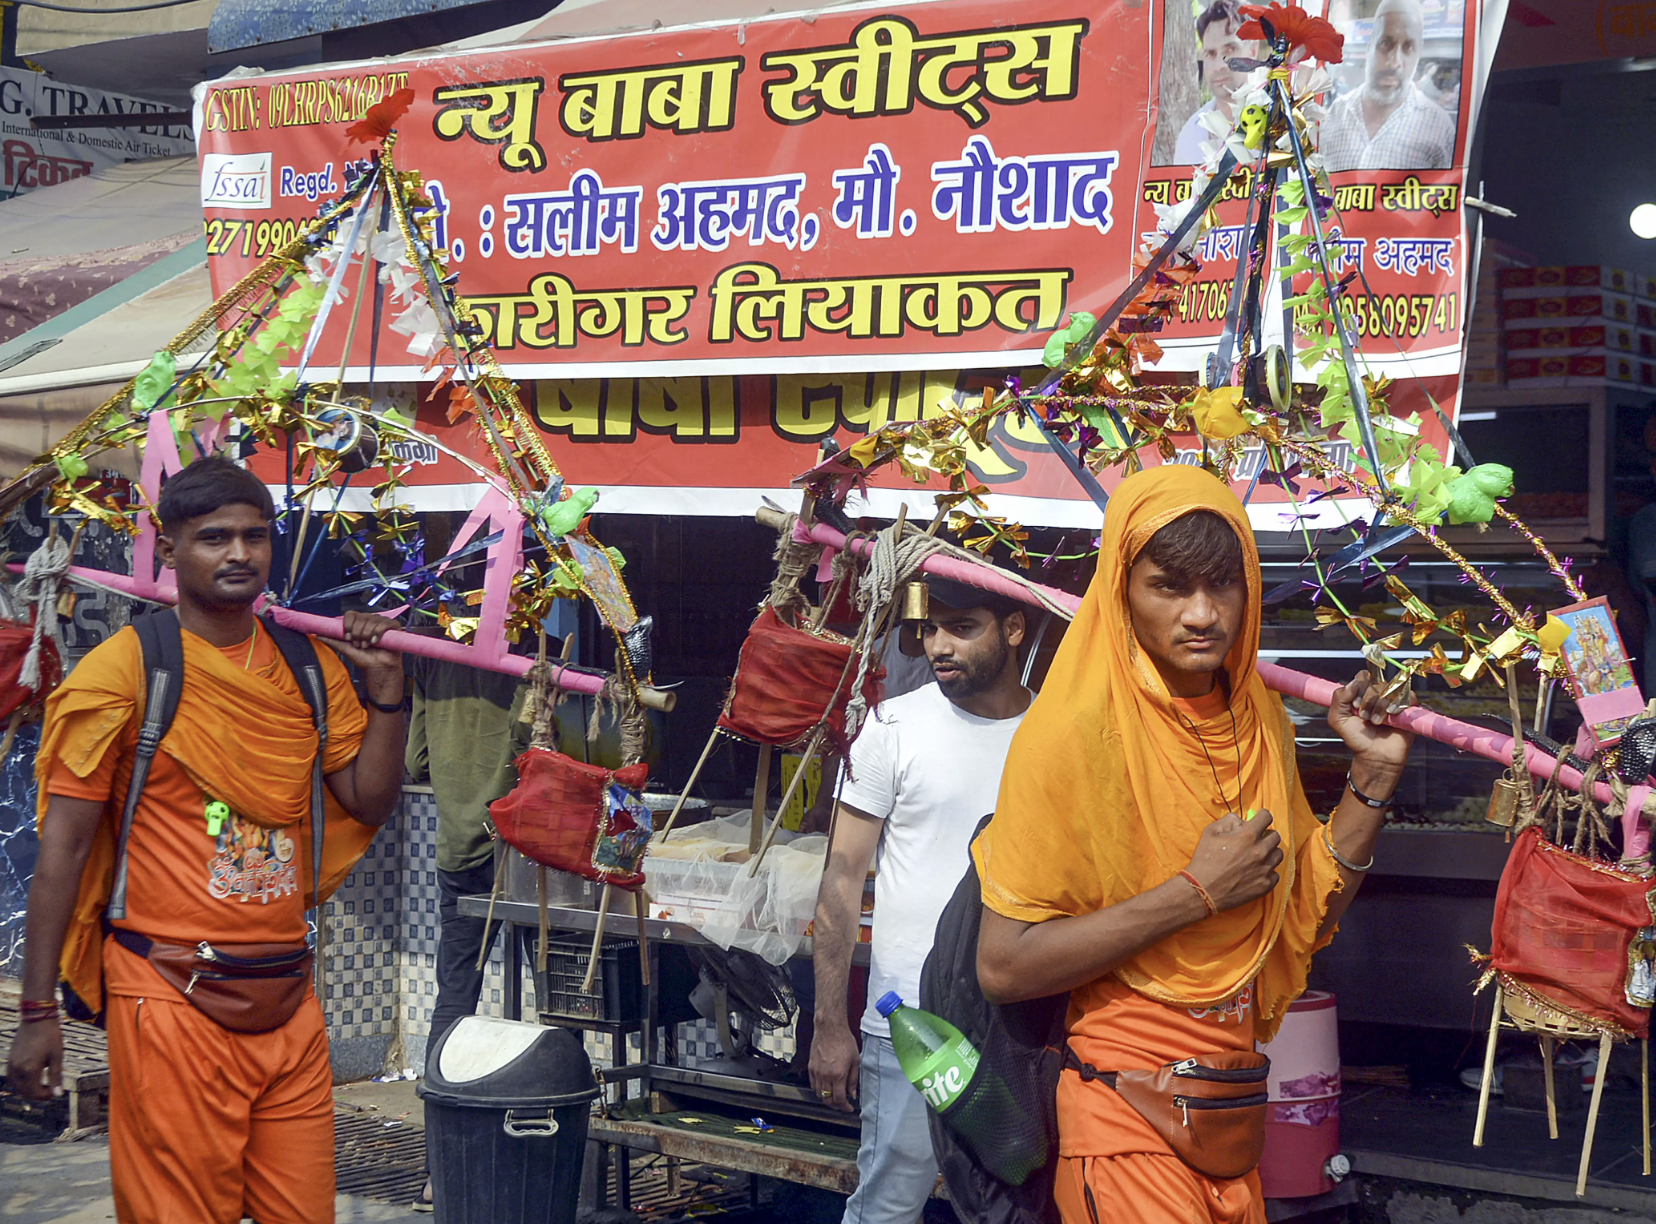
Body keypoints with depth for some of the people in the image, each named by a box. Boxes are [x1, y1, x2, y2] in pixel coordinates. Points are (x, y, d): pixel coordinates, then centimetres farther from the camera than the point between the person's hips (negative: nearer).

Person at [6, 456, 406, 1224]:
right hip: (172, 1002, -5)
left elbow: (370, 801, 9)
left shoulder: (311, 667, 9)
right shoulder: (123, 670, -5)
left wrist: (384, 684, -1)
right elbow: (63, 848, -5)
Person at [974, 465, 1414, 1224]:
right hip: (1124, 1097, -6)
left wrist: (1373, 775, 1)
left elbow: (1305, 917, 11)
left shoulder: (1261, 721, 5)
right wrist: (1196, 892, -20)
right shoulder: (1076, 730, -16)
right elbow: (1003, 968, -20)